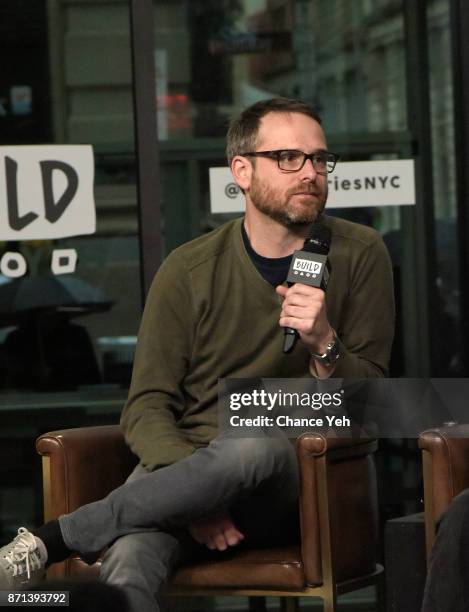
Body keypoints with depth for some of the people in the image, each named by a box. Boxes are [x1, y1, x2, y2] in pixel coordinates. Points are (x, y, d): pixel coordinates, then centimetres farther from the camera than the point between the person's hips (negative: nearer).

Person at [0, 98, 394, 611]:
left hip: (291, 475, 1)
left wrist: (324, 343, -16)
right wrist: (194, 490, -18)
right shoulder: (190, 271, 4)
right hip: (184, 464, -1)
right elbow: (147, 407, 2)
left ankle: (48, 542, -25)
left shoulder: (358, 255, 6)